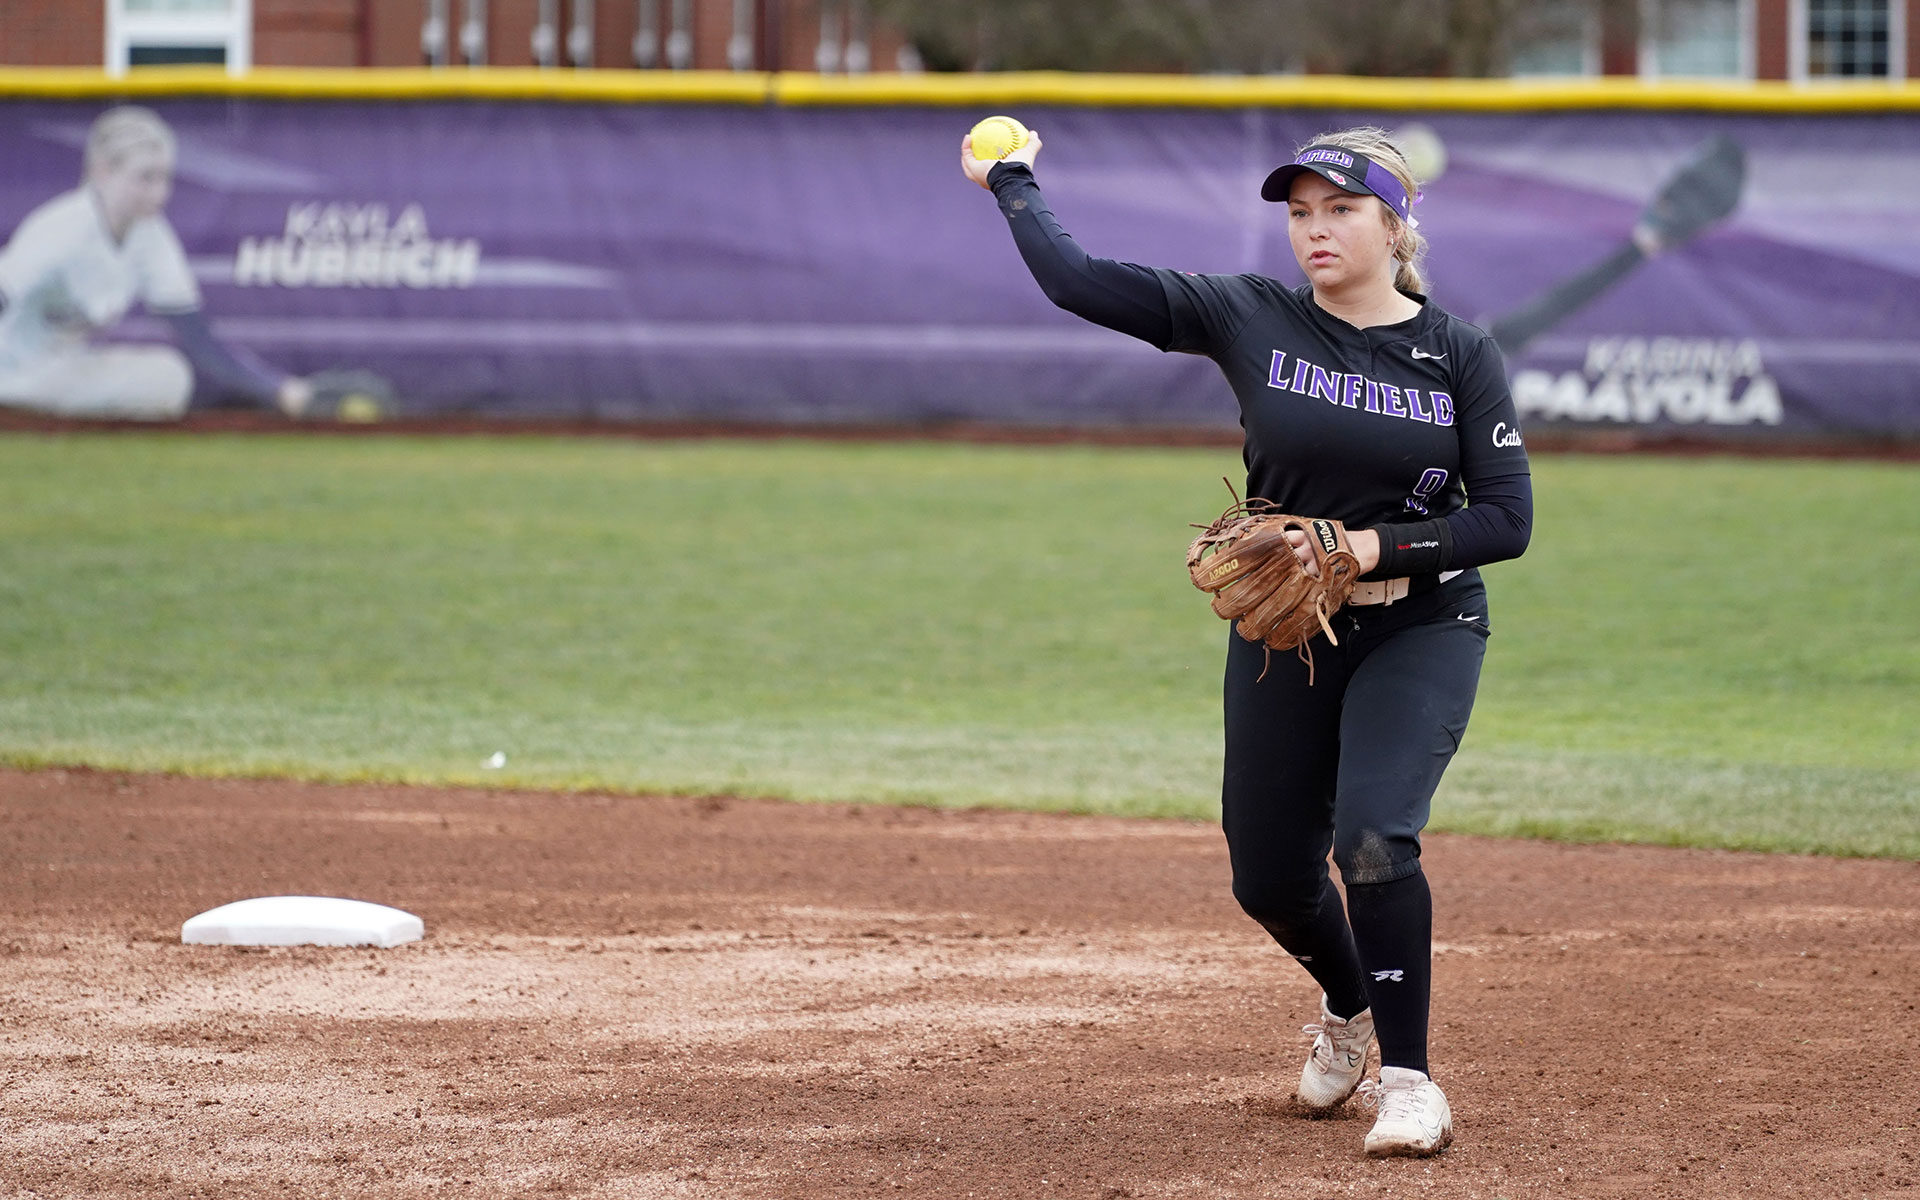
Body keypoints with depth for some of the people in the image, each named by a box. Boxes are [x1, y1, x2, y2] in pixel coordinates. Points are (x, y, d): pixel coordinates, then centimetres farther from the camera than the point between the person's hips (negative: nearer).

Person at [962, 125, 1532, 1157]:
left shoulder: (1460, 355, -7)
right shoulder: (1252, 319, -5)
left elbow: (1507, 519, -11)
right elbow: (1072, 280, -7)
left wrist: (1371, 548, -21)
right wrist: (1011, 180, 2)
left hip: (1420, 628, -3)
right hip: (1282, 633, 3)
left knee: (1373, 839, -23)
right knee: (1269, 879, 9)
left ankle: (1407, 1077, -9)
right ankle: (1349, 1007, 42)